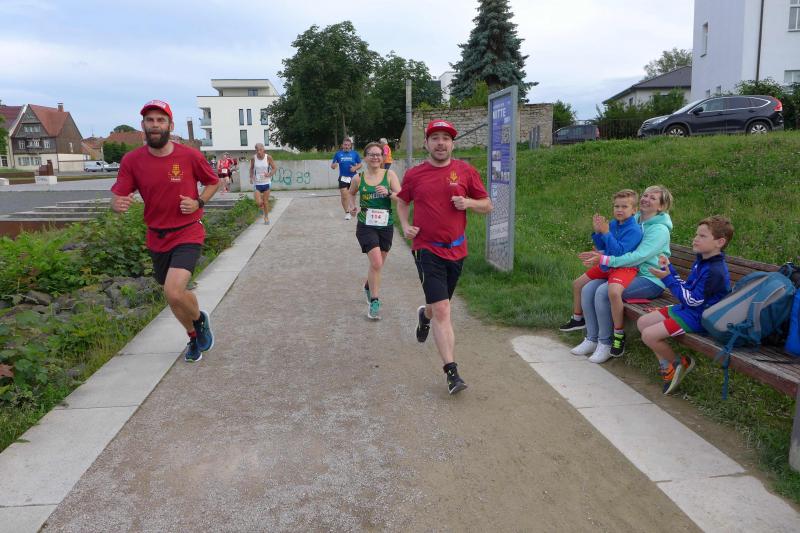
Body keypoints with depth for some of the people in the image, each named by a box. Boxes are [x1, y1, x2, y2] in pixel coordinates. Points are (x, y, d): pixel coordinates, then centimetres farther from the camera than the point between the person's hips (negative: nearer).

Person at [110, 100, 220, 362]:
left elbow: (213, 182, 7)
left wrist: (199, 202, -12)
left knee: (173, 293, -22)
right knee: (175, 293, 16)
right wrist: (118, 204, -32)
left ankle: (200, 319, 12)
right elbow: (116, 198, -8)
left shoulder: (190, 156, -10)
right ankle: (194, 336, 42)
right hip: (157, 239, 4)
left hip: (187, 235, -4)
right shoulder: (132, 160, -5)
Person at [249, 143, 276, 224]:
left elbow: (274, 168, -2)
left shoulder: (268, 157, -9)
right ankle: (262, 208, 29)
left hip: (266, 182, 0)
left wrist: (269, 174, -21)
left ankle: (266, 217, 26)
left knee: (266, 202, 6)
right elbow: (251, 169, 9)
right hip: (257, 183, 0)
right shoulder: (253, 159, -6)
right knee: (259, 202, -8)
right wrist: (251, 177, -7)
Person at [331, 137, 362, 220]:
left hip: (353, 177, 0)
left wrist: (355, 168, -13)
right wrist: (334, 165, -18)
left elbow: (360, 164, 7)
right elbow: (332, 165, 5)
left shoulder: (355, 153, 1)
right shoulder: (338, 154, 2)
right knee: (344, 196, -5)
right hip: (343, 177, 0)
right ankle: (347, 212, 7)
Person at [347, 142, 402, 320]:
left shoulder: (390, 175, -3)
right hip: (366, 226, -2)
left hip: (386, 226, 2)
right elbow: (350, 194, 20)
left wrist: (388, 193, -28)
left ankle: (369, 286, 48)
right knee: (376, 263, -16)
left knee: (377, 264, 17)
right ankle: (374, 302, -2)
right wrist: (352, 205, 2)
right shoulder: (358, 178, -1)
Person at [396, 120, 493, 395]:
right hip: (427, 250, -3)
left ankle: (424, 315, 58)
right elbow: (402, 200, 19)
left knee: (439, 306, 20)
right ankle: (452, 372, -6)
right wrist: (405, 225, 2)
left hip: (456, 250, 3)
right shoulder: (414, 174, 0)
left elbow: (487, 205, 7)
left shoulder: (465, 170, 1)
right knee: (442, 311, -11)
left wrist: (468, 202, -14)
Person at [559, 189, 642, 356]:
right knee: (577, 284, 14)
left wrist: (606, 232, -27)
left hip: (625, 268, -9)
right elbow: (601, 247, 12)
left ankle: (619, 335, -22)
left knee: (614, 291, -39)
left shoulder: (634, 230, -16)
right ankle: (578, 319, 38)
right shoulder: (613, 224, 5)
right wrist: (597, 231, -5)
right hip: (607, 266, 9)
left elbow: (620, 252, -26)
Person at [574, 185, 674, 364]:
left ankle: (606, 343, -12)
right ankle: (591, 339, -1)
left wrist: (605, 260, -26)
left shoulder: (660, 229, -13)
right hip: (628, 273, 8)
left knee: (603, 292, -27)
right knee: (588, 289, -10)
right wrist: (600, 255, -6)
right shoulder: (635, 220, 11)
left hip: (651, 280, -8)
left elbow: (637, 257, -24)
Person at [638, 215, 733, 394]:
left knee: (649, 335, -20)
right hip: (685, 308, 10)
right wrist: (669, 270, 7)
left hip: (698, 317, -10)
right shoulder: (701, 260, 7)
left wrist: (667, 279, -24)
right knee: (642, 322, 8)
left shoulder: (715, 271, -24)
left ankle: (680, 364, 6)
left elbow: (692, 300, -24)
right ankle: (665, 364, 14)